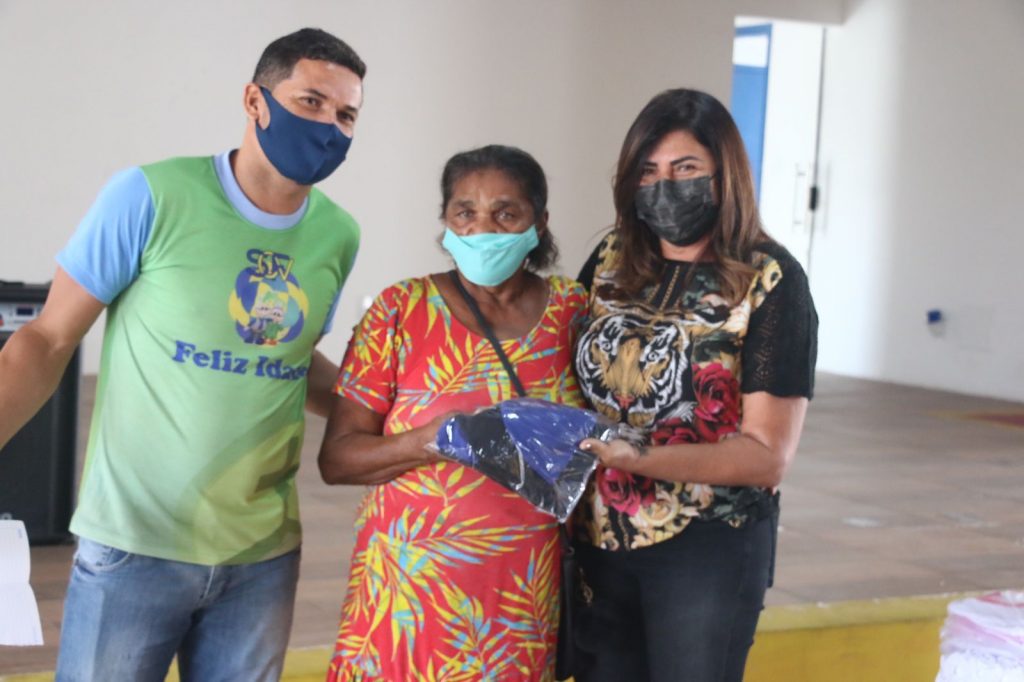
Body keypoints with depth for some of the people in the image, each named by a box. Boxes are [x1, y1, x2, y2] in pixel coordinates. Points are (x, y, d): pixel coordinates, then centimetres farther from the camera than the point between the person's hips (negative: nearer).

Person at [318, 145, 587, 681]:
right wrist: (433, 439, -21)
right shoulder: (401, 309, -4)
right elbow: (336, 458, -6)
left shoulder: (571, 309, 3)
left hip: (523, 593, 2)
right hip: (413, 582, -2)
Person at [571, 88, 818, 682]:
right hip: (599, 539, 4)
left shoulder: (770, 282, -10)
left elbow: (767, 455, -15)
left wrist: (639, 458, -26)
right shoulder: (611, 261, 2)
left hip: (709, 549, -4)